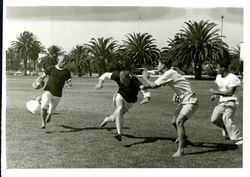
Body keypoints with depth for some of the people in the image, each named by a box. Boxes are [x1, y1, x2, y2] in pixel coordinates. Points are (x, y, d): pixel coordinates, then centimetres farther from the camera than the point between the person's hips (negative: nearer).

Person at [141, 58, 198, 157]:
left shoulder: (169, 74, -20)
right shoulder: (167, 74, 10)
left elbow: (154, 85, -20)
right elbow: (157, 85, 22)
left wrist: (145, 78, -3)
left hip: (190, 101, -10)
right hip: (183, 101, 10)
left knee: (179, 121, -24)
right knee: (174, 122, 17)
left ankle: (180, 150, -25)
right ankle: (182, 137, 47)